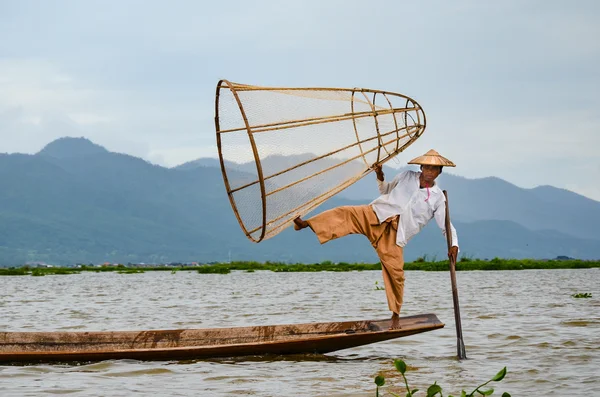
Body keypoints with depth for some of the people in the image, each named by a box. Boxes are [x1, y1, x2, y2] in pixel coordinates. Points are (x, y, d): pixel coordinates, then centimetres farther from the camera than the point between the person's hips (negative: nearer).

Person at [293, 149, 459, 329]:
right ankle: (304, 224, -29)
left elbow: (446, 225, 7)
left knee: (395, 272, -9)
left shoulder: (438, 198, 7)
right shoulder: (407, 177, 13)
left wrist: (453, 245, -9)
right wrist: (380, 177, 7)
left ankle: (395, 315, 9)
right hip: (376, 215, 1)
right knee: (346, 213, -24)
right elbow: (387, 190, 27)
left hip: (394, 234, -1)